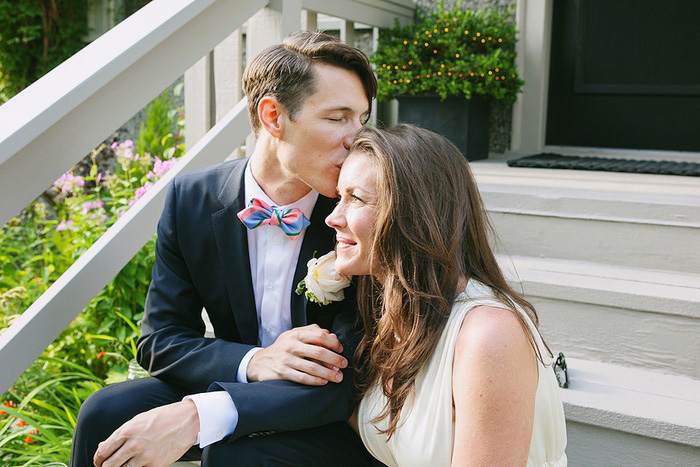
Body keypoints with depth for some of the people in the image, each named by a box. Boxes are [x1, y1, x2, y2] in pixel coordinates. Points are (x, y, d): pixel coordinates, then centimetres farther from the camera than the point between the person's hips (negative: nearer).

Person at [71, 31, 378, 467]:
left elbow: (348, 377, -24)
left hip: (337, 420, -2)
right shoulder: (191, 198, -9)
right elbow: (160, 340, -6)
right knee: (105, 412, -19)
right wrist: (253, 361, -27)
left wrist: (198, 416, -36)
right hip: (233, 381, 3)